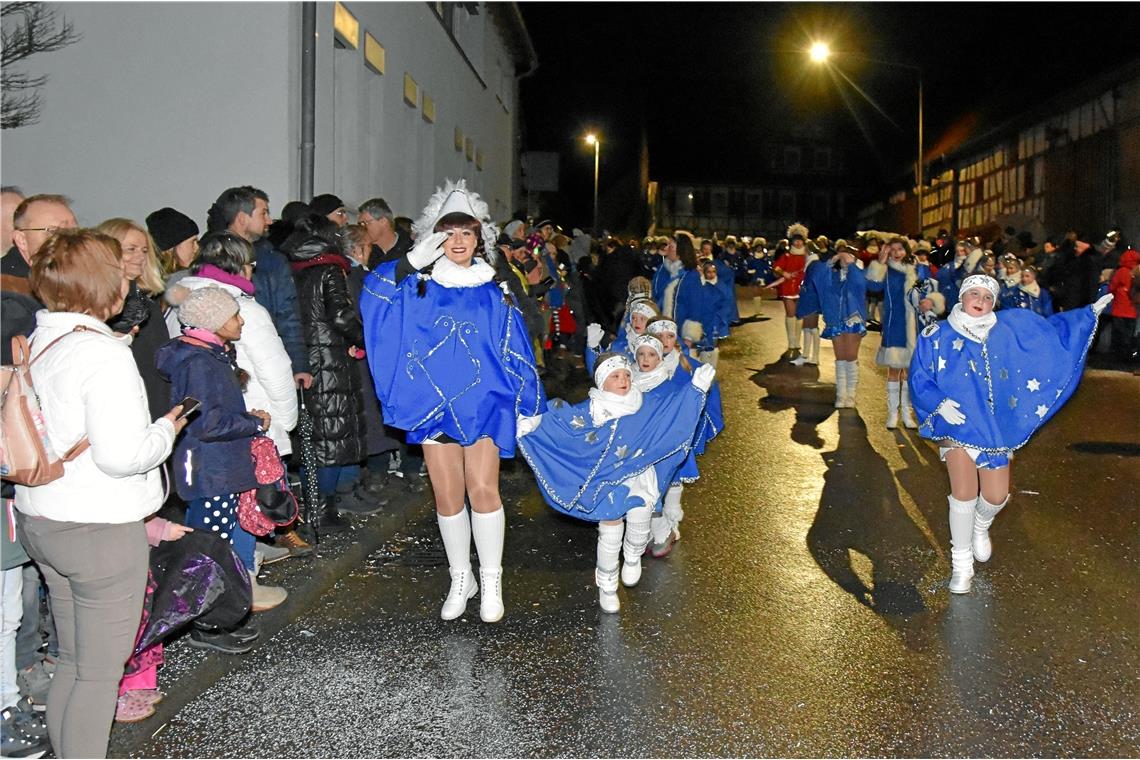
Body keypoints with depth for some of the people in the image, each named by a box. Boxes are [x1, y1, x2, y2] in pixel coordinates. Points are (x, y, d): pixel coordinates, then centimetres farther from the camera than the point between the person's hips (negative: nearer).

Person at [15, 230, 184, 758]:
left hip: (41, 518, 8)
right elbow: (121, 455, -26)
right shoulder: (103, 354, -20)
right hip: (100, 529, -8)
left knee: (72, 660, 21)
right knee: (101, 671, 5)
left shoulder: (37, 343, 5)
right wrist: (165, 431, -7)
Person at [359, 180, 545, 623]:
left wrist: (529, 408, 5)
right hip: (435, 402, 1)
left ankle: (491, 582, 3)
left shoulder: (494, 295, 6)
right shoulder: (418, 289, 6)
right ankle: (461, 579, 22)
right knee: (447, 496, 6)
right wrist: (412, 262, -17)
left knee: (482, 490, -11)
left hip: (484, 403, -1)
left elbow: (515, 355, 7)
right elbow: (373, 297, -10)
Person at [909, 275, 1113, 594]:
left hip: (997, 428, 3)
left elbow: (1051, 329, 17)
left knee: (997, 496, 3)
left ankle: (980, 527, 42)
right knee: (964, 493, -11)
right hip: (958, 425, -3)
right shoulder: (938, 336, -4)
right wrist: (939, 403, -18)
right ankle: (961, 564, 8)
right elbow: (920, 379, -3)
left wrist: (1090, 313, 16)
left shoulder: (1011, 327, 5)